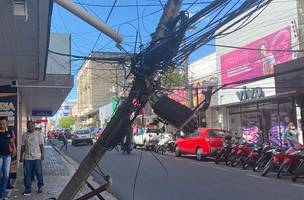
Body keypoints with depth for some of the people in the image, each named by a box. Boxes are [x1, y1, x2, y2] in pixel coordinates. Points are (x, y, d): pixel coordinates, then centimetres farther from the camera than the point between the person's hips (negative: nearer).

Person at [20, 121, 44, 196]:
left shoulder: (39, 134, 0)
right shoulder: (24, 135, 6)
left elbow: (41, 145, 0)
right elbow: (23, 146, 8)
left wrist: (42, 154, -6)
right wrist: (21, 156, 6)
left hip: (37, 157, -2)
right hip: (27, 157, 2)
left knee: (39, 173, 4)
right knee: (27, 174, 4)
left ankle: (40, 187, 22)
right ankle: (28, 189, 13)